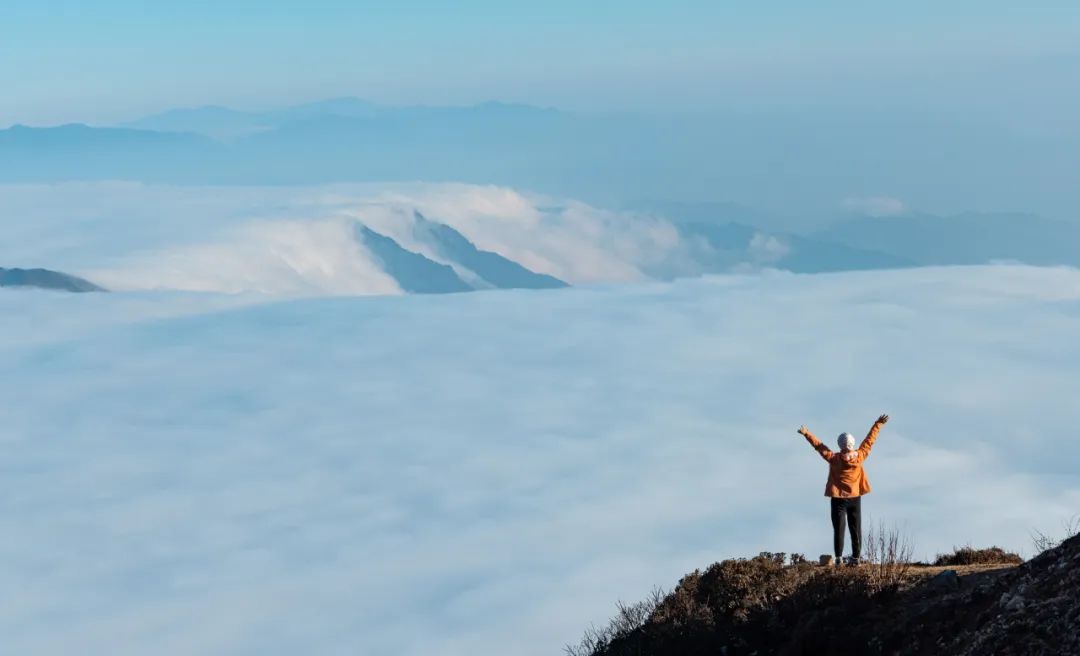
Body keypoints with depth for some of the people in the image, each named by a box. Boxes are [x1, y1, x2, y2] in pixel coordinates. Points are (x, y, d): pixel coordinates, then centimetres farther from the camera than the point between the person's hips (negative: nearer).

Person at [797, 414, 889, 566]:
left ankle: (838, 558, -6)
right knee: (856, 528, 7)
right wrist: (878, 424, 10)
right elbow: (869, 440, 0)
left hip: (838, 498, -2)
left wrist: (806, 433, -5)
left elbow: (819, 445, -12)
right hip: (855, 497, 2)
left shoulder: (834, 459, -15)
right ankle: (856, 557, 8)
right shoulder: (860, 456, -9)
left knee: (838, 528, -1)